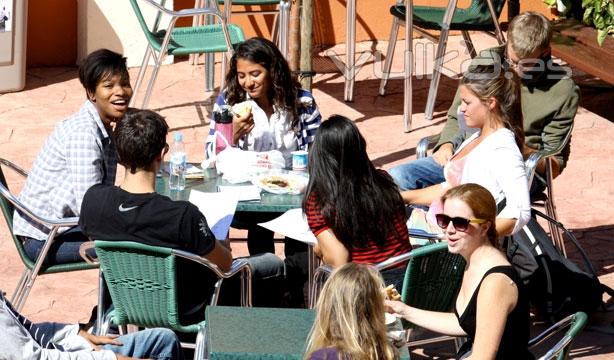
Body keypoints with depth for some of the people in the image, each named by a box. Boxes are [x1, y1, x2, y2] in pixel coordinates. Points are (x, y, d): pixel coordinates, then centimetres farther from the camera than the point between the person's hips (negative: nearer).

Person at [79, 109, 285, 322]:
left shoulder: (94, 200, -23)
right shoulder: (184, 215, -36)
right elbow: (224, 264, -18)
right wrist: (219, 245, 4)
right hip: (186, 313, -6)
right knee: (273, 266, 17)